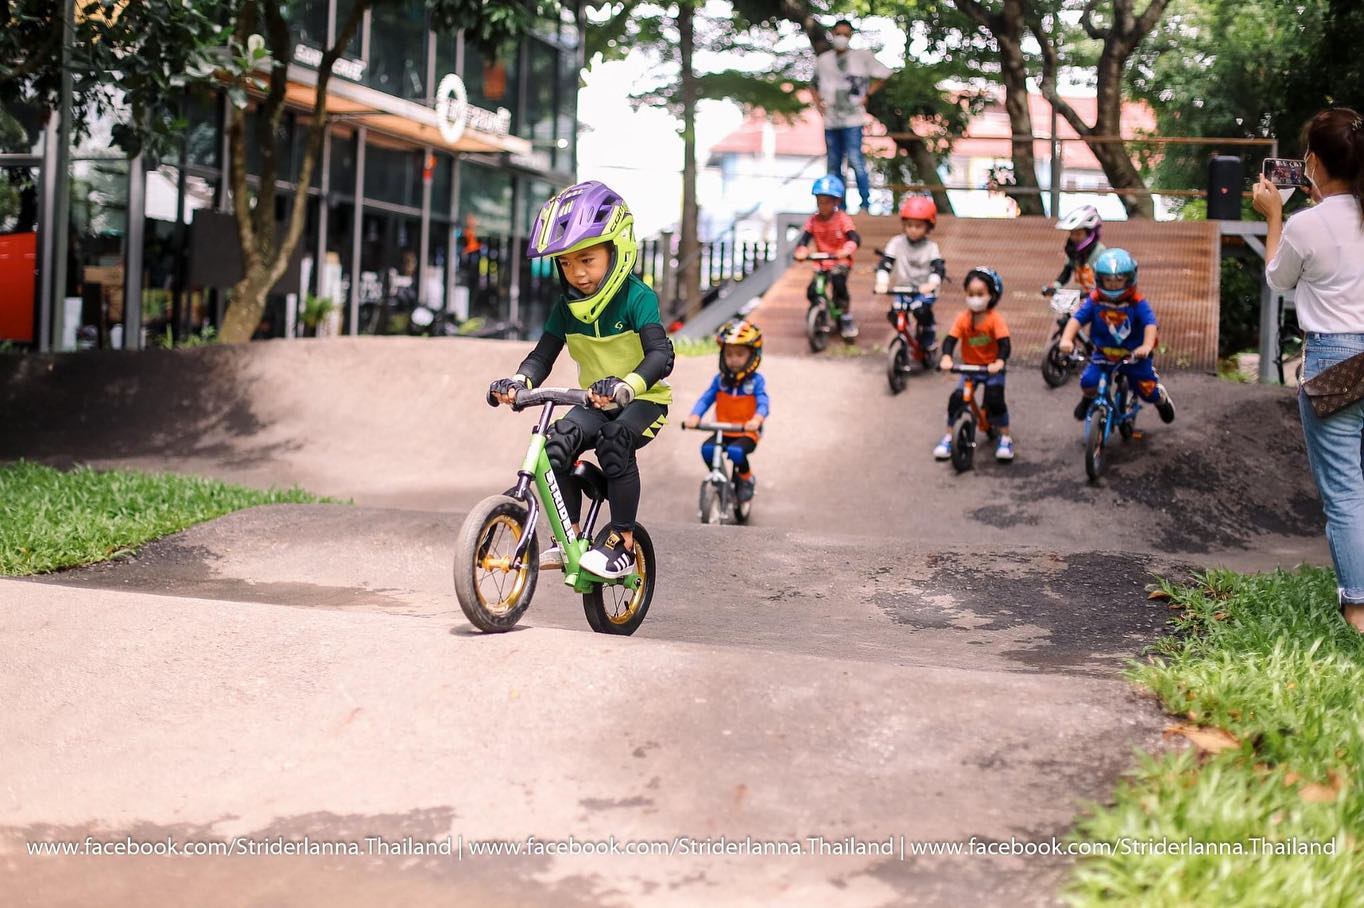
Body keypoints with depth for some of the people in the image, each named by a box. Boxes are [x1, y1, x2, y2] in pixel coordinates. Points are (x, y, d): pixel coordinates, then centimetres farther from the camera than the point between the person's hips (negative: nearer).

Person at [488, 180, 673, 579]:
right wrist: (518, 381, -26)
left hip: (643, 401, -5)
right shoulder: (566, 307, -1)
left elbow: (661, 355, -31)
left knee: (615, 439, -34)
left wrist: (625, 386, -50)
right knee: (557, 441, -22)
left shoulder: (637, 298, -19)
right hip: (594, 402, 5)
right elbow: (542, 356, -3)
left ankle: (623, 543, -22)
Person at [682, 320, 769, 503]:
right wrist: (695, 416, -26)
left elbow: (763, 403, -21)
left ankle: (746, 479, -2)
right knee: (707, 449, -25)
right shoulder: (720, 380, 3)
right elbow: (706, 399, -5)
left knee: (736, 451, -34)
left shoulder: (756, 381, -8)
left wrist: (757, 419, -44)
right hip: (723, 431, 3)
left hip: (747, 433, -3)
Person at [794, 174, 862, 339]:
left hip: (841, 261, -3)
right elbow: (804, 239, -11)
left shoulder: (842, 219, -12)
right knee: (812, 291, -13)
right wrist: (801, 251, -35)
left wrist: (846, 250, -46)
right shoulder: (813, 220, -2)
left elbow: (854, 238, -24)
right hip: (821, 262, 4)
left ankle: (847, 318, -8)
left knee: (838, 283, -30)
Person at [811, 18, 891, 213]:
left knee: (855, 159, -15)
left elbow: (883, 74, 4)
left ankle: (865, 204, -8)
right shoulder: (823, 60, 12)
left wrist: (867, 95, -3)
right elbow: (814, 83, 27)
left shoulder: (862, 56, 0)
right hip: (830, 120, 5)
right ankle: (840, 206, 15)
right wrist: (817, 101, 10)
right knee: (834, 164, 7)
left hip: (852, 118, -5)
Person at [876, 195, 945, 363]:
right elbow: (885, 263, -11)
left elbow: (939, 268, -17)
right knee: (894, 314, -20)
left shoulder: (931, 247, -4)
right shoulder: (897, 243, -2)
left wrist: (931, 284, -39)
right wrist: (881, 282, -29)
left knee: (922, 311, -29)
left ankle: (928, 342, -3)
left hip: (924, 290, -2)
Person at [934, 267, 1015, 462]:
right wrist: (946, 358, -36)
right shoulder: (963, 318, -9)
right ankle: (948, 437, 4)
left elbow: (1005, 343, -24)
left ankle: (1005, 439, 0)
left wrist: (999, 362, -44)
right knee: (956, 398, -14)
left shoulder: (995, 319, -16)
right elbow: (950, 339, -16)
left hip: (992, 368, -3)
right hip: (969, 367, 3)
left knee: (995, 400, -20)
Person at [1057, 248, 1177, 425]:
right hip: (1103, 354, 1)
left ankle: (1162, 399, 41)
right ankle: (1088, 398, 19)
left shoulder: (1137, 303, -18)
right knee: (1088, 381, -20)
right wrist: (1066, 339, -40)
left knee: (1148, 391, 1)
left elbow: (1150, 323, -29)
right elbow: (1077, 318, -21)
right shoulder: (1094, 301, -13)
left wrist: (1147, 346, -48)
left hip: (1134, 356, -1)